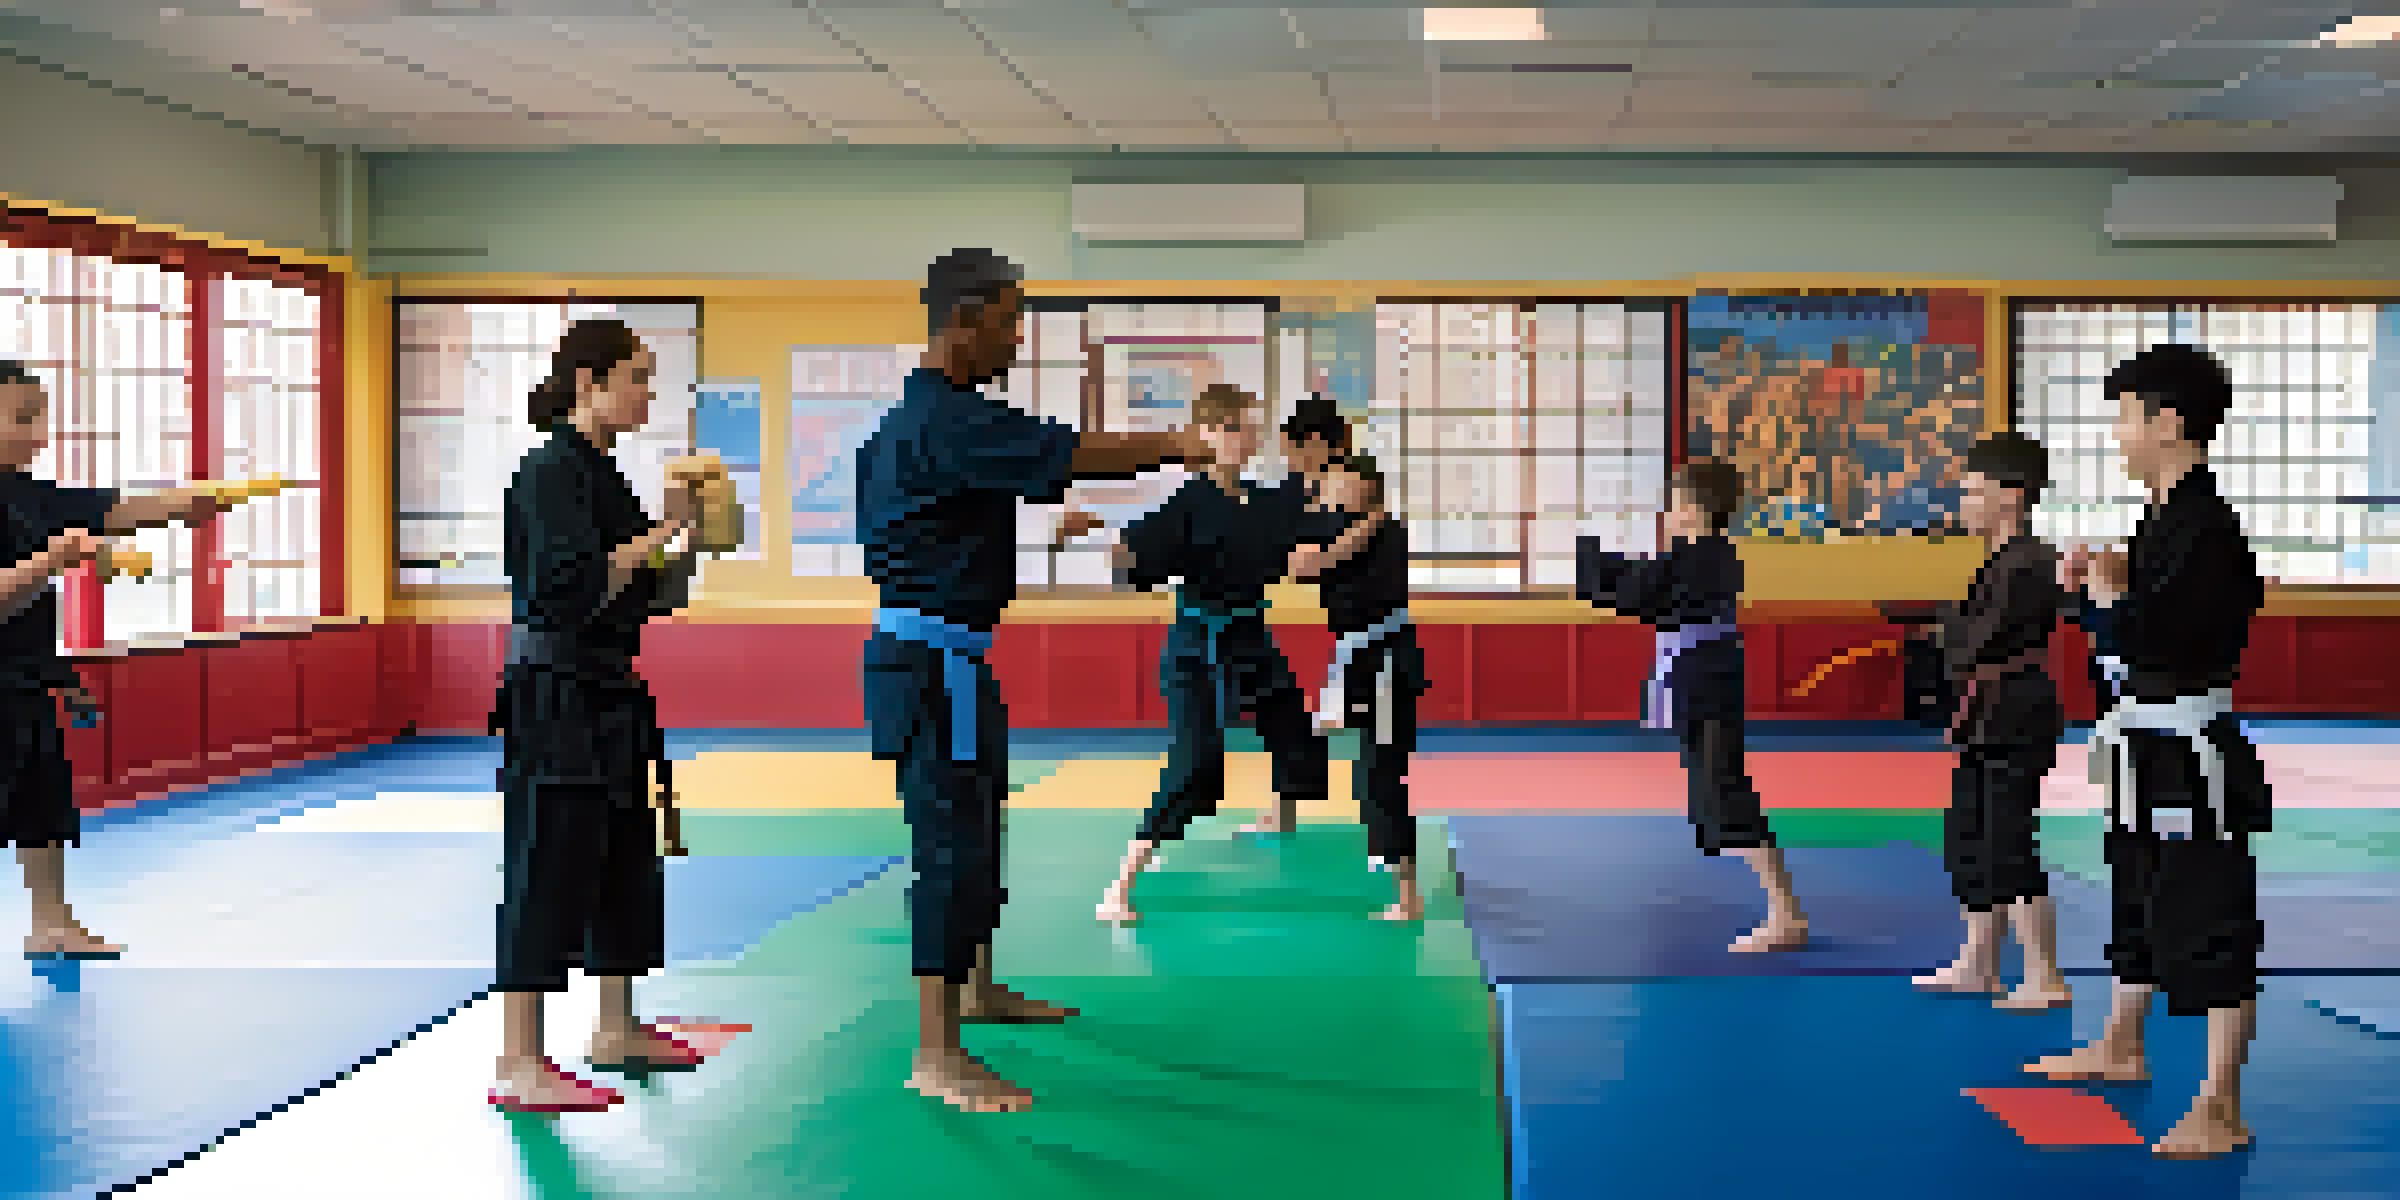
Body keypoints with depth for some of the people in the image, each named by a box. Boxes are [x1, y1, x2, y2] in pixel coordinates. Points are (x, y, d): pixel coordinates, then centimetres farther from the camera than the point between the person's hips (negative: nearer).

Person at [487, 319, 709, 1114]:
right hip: (555, 699, -10)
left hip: (604, 701, 10)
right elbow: (573, 589, -25)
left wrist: (686, 547, 4)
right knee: (548, 870, -7)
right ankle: (519, 1066, -2)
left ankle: (617, 1031, 30)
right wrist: (663, 531, -19)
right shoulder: (553, 472, -14)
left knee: (626, 862, 17)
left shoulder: (598, 472, 15)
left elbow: (641, 596, 19)